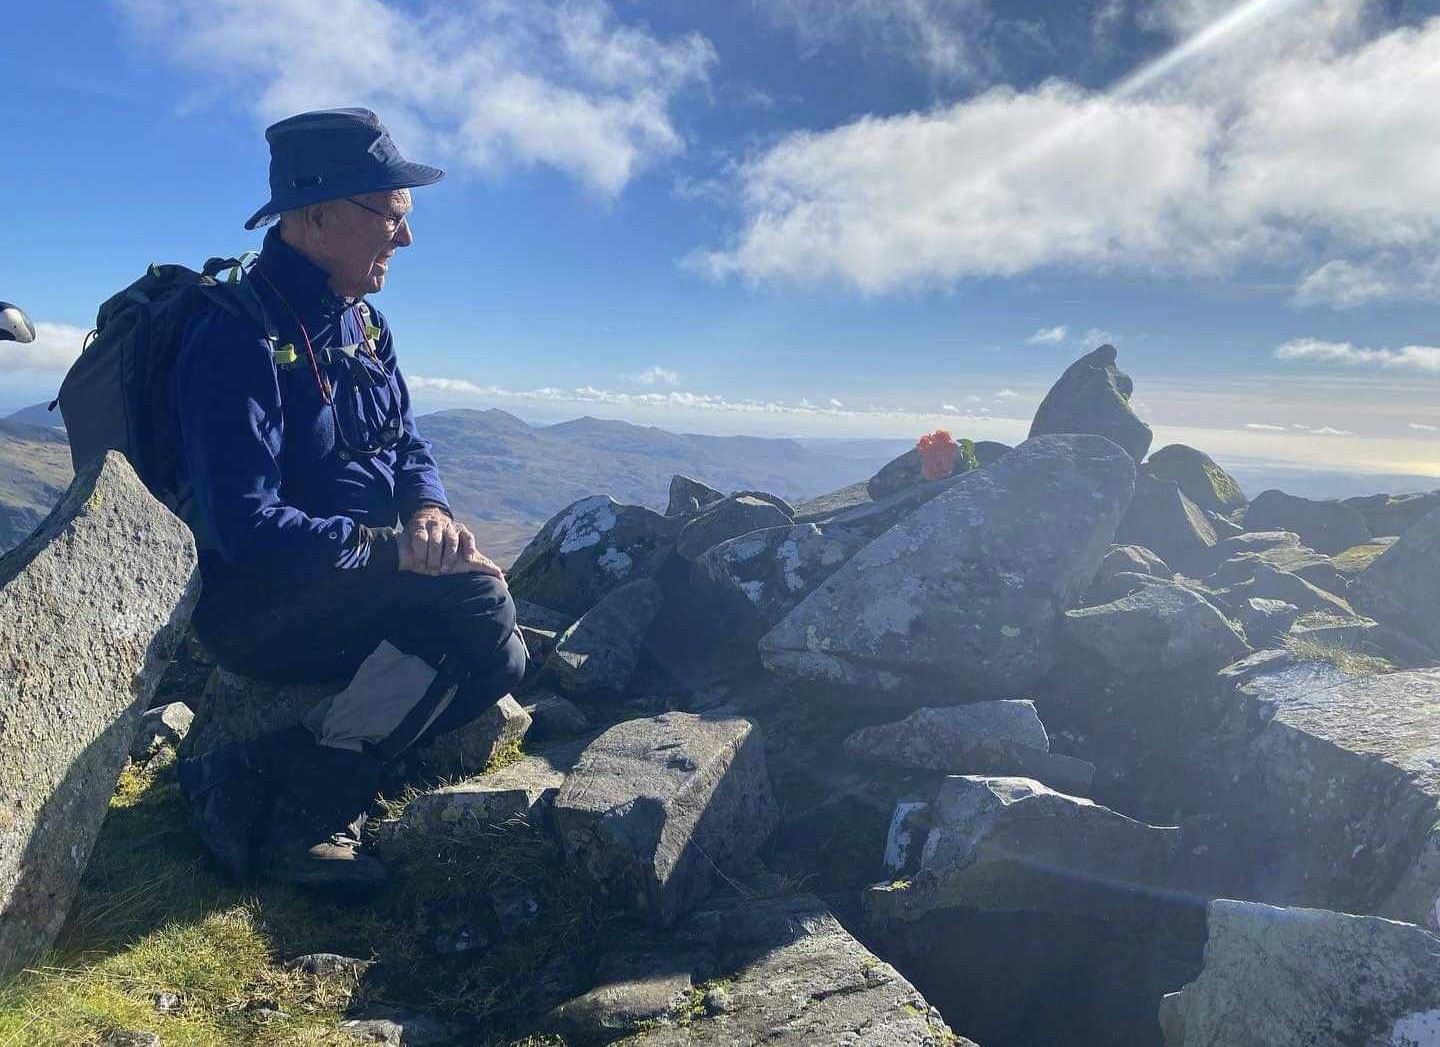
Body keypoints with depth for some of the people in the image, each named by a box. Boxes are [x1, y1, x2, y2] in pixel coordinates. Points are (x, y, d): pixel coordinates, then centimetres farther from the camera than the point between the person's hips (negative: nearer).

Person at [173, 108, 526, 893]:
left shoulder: (362, 323, 8)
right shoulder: (237, 338, -20)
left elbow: (408, 447, 11)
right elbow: (245, 527, -26)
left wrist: (430, 511, -11)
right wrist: (391, 548, -27)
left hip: (353, 583, 9)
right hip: (256, 608, -9)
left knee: (498, 661, 1)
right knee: (475, 602, -28)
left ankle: (283, 770, 1)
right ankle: (303, 811, -13)